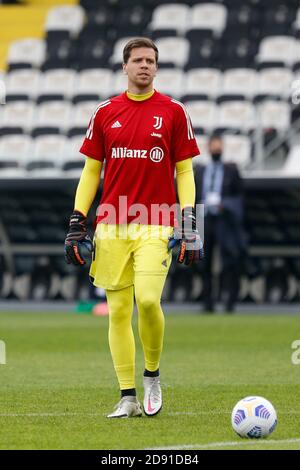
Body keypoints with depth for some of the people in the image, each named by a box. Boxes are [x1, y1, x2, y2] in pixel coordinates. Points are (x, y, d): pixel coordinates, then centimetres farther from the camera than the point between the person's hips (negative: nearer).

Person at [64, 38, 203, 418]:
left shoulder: (173, 112, 4)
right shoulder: (106, 113, 9)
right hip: (111, 227, 2)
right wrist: (77, 223, 6)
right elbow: (91, 170, 13)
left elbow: (184, 170, 5)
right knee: (118, 310, 0)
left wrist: (189, 224, -4)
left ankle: (152, 375, 5)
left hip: (156, 225, -2)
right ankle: (128, 397, 7)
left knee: (147, 299, -19)